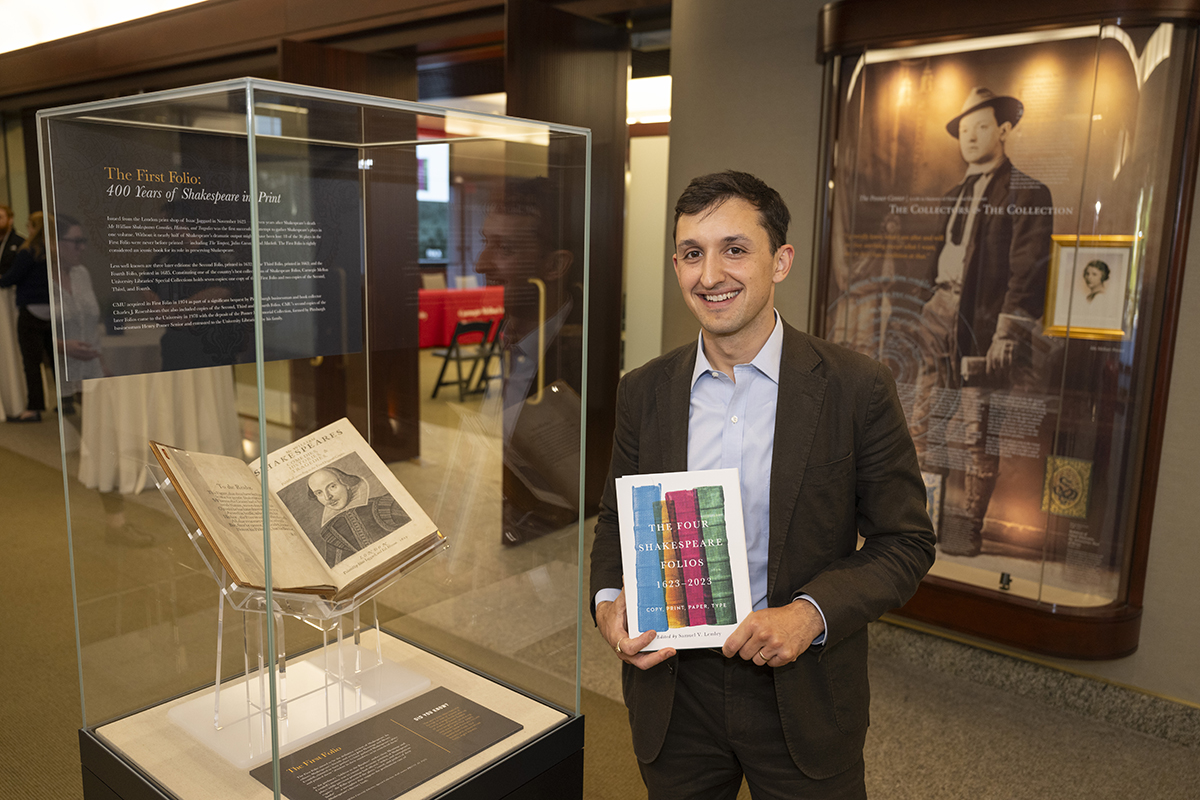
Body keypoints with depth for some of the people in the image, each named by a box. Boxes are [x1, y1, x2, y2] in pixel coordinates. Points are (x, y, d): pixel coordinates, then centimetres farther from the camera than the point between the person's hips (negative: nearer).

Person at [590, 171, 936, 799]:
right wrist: (609, 600, -11)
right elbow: (615, 518, 8)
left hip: (804, 697, -2)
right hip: (672, 689, 3)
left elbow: (906, 541, -6)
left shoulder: (856, 387, -11)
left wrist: (811, 613, -21)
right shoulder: (643, 391, -2)